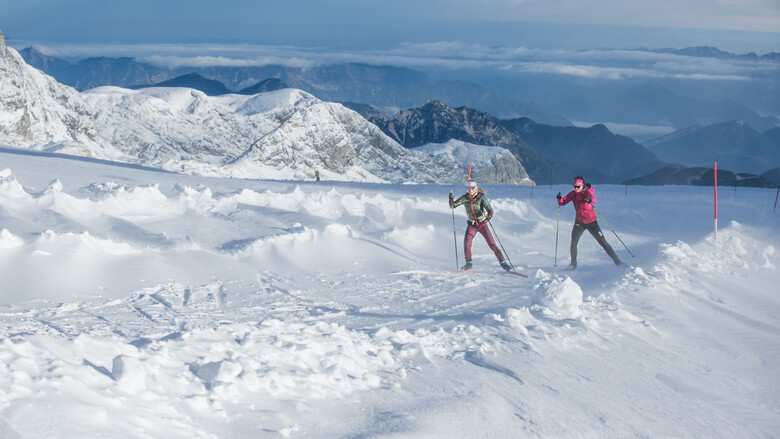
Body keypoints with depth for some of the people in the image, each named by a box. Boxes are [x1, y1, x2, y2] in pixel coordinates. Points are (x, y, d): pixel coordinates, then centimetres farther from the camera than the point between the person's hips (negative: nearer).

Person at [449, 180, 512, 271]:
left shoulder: (481, 198, -13)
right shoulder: (464, 198, -4)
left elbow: (489, 209, -20)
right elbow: (452, 205, -2)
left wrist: (489, 216, -42)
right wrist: (451, 198, -23)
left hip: (482, 223, -2)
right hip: (472, 225, 2)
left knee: (492, 243, -6)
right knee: (467, 243, -15)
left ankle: (502, 262, 3)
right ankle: (468, 263, 2)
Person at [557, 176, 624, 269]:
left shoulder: (587, 192, -15)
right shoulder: (573, 194, -2)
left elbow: (594, 198, -37)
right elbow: (562, 202, -6)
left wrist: (590, 200, -61)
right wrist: (559, 198, -29)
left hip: (591, 222, -3)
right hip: (579, 222, 3)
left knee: (603, 242, 0)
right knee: (573, 243, -13)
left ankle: (616, 260, 11)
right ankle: (573, 263, 5)